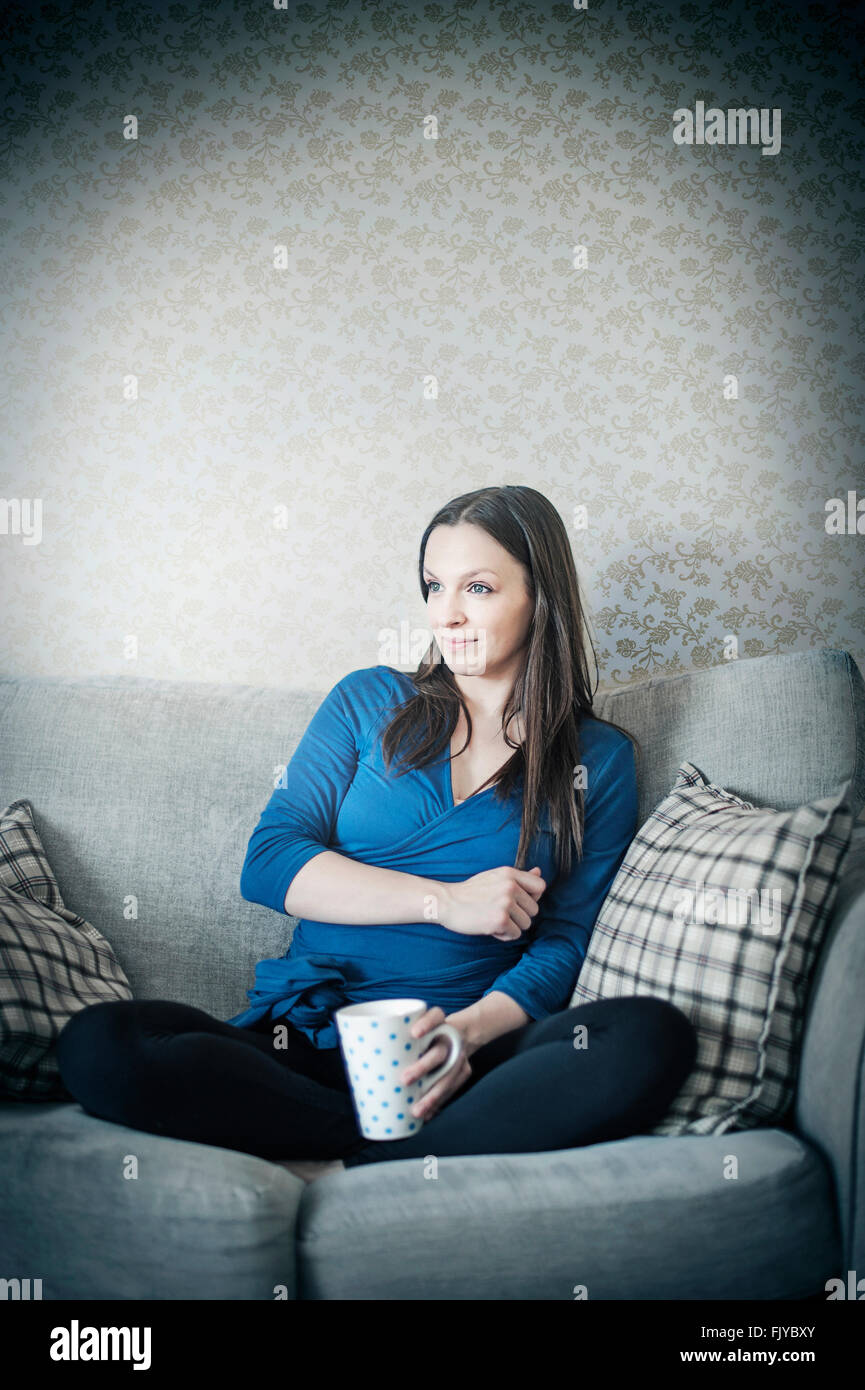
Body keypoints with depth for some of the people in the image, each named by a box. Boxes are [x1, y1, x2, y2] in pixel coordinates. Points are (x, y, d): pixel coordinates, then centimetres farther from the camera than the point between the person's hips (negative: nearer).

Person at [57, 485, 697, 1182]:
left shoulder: (600, 760, 10)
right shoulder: (369, 701, 12)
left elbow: (565, 942, 4)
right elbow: (267, 863, 3)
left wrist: (470, 1031, -17)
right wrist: (444, 901, -8)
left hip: (477, 1050, -1)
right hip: (311, 1034, 1)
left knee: (654, 1037, -31)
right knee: (97, 1046, -26)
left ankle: (346, 1173, -25)